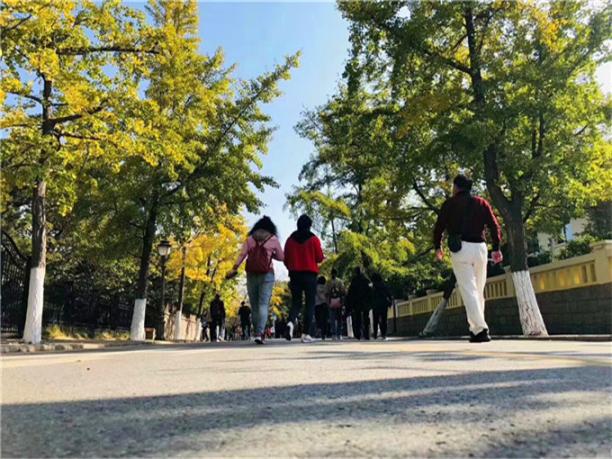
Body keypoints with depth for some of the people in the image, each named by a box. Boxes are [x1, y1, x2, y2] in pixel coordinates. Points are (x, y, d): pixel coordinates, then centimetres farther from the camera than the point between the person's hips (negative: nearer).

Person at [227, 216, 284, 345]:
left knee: (254, 305, 10)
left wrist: (234, 268, -7)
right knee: (263, 304, -6)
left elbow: (242, 254, -2)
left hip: (251, 274, 2)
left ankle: (258, 332, 16)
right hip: (266, 275, -2)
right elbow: (281, 257, 8)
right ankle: (259, 333, -19)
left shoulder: (250, 238, 10)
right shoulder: (273, 239, 5)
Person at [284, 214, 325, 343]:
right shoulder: (313, 239, -3)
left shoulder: (290, 239, 6)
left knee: (296, 302, 11)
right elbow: (319, 258, -4)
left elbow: (285, 259, 7)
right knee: (310, 304, 4)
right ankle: (306, 334, -3)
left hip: (294, 274, 3)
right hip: (310, 274, -3)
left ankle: (291, 322, -18)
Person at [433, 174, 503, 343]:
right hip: (480, 247, 3)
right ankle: (477, 327, 17)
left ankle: (480, 329, -15)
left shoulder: (450, 203, 7)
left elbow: (439, 227, 5)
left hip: (460, 248, -3)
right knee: (479, 290, 14)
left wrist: (438, 247, 18)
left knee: (468, 290, -5)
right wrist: (496, 248, 7)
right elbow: (494, 226, 4)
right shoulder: (481, 203, 14)